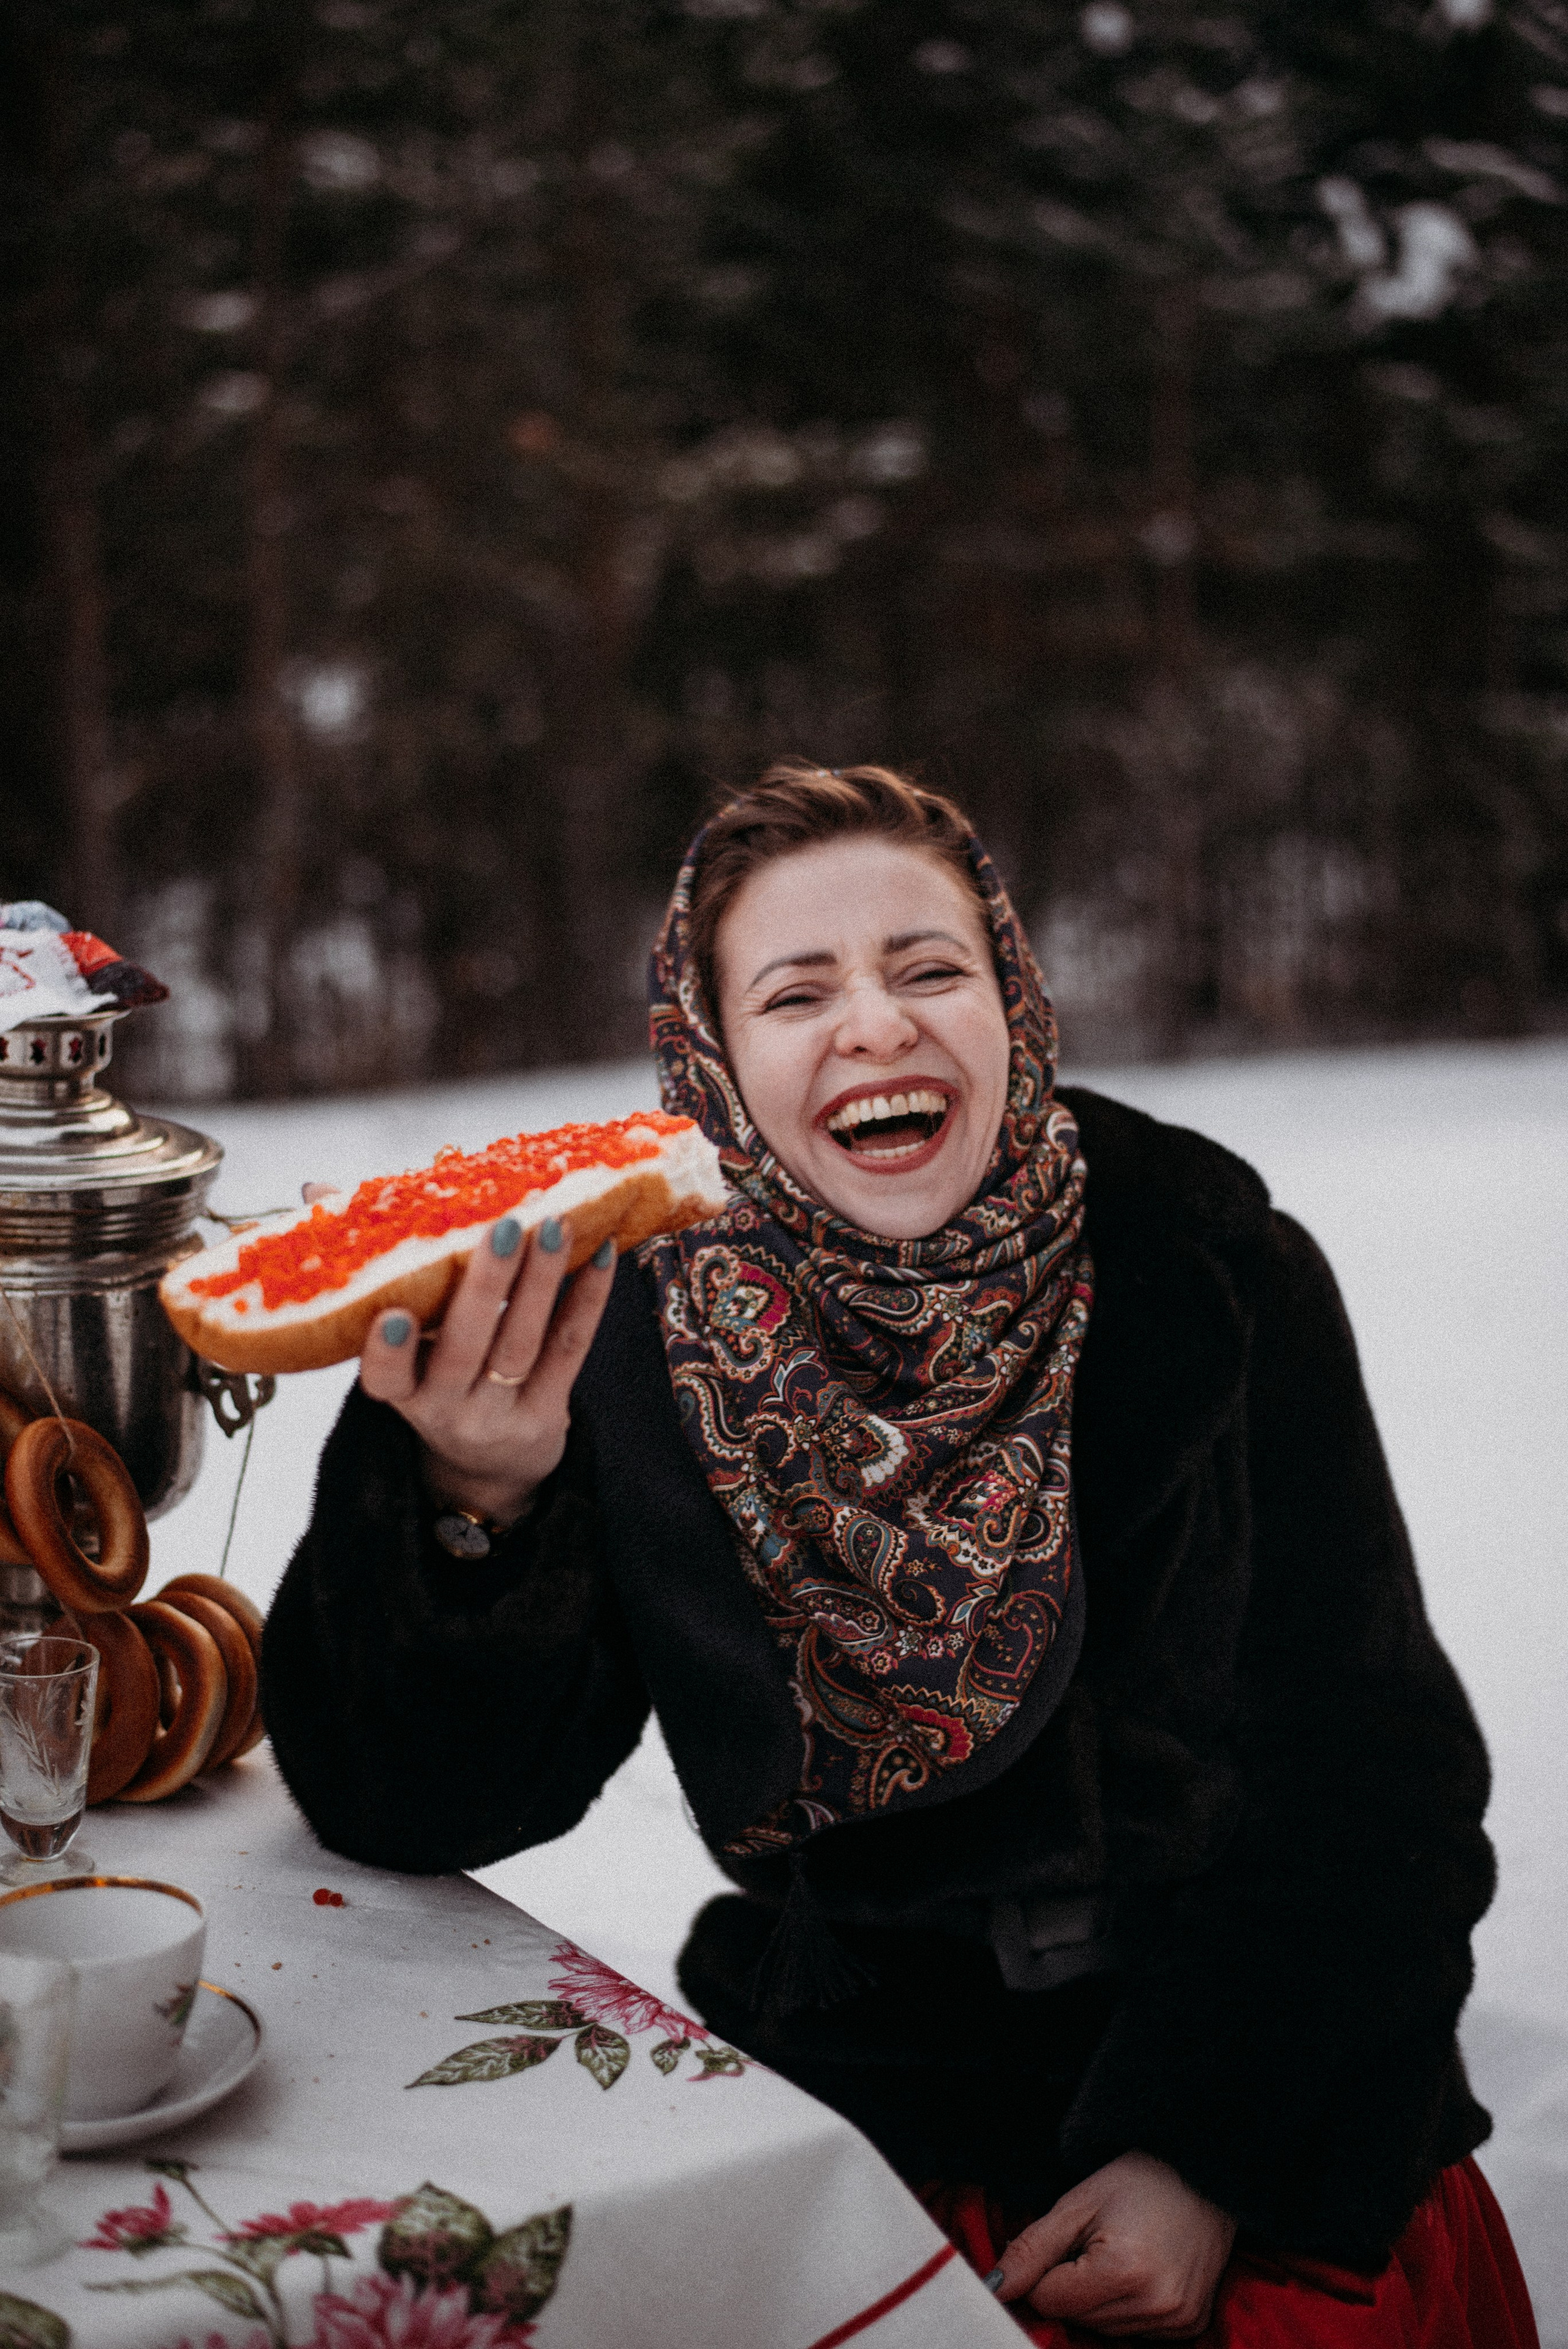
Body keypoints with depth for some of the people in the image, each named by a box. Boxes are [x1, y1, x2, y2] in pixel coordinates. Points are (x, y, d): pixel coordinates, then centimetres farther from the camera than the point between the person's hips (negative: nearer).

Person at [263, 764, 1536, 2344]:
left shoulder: (1214, 1270, -10)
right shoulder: (627, 1328, -9)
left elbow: (1366, 1769, -5)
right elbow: (418, 1802, -12)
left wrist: (1216, 2156, -12)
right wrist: (476, 1499, -31)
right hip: (853, 2080, 1)